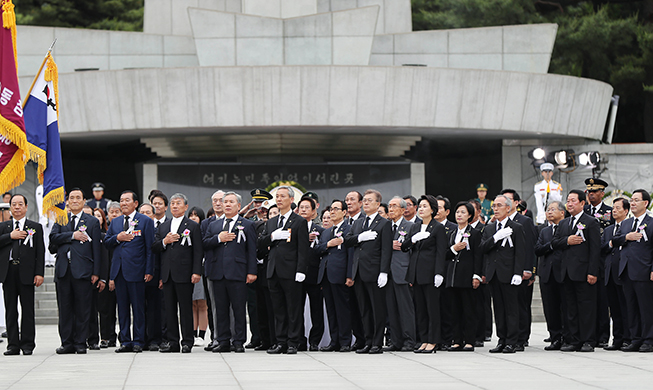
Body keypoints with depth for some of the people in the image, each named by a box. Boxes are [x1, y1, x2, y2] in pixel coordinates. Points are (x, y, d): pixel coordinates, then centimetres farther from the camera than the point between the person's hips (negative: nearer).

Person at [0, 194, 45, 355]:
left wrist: (39, 273, -5)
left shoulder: (35, 227, 10)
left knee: (27, 310, -2)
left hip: (26, 272, -2)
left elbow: (40, 252, 4)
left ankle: (27, 344, 3)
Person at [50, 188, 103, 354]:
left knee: (82, 308, -2)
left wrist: (96, 272, -3)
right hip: (63, 270, 2)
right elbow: (53, 237, 0)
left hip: (82, 270, -2)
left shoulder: (92, 222, 8)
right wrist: (72, 235, -11)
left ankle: (80, 343, 4)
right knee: (65, 308, 3)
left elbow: (96, 249, 4)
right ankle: (67, 343, 8)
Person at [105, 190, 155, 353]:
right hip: (118, 271, 5)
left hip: (136, 271, -5)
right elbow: (106, 243, 15)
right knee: (122, 307, 7)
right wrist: (117, 238, -6)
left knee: (138, 308, -1)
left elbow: (150, 247, -3)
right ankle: (125, 341, 12)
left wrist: (149, 271, -9)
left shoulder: (145, 221, 1)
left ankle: (138, 341, 4)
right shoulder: (115, 222, 16)